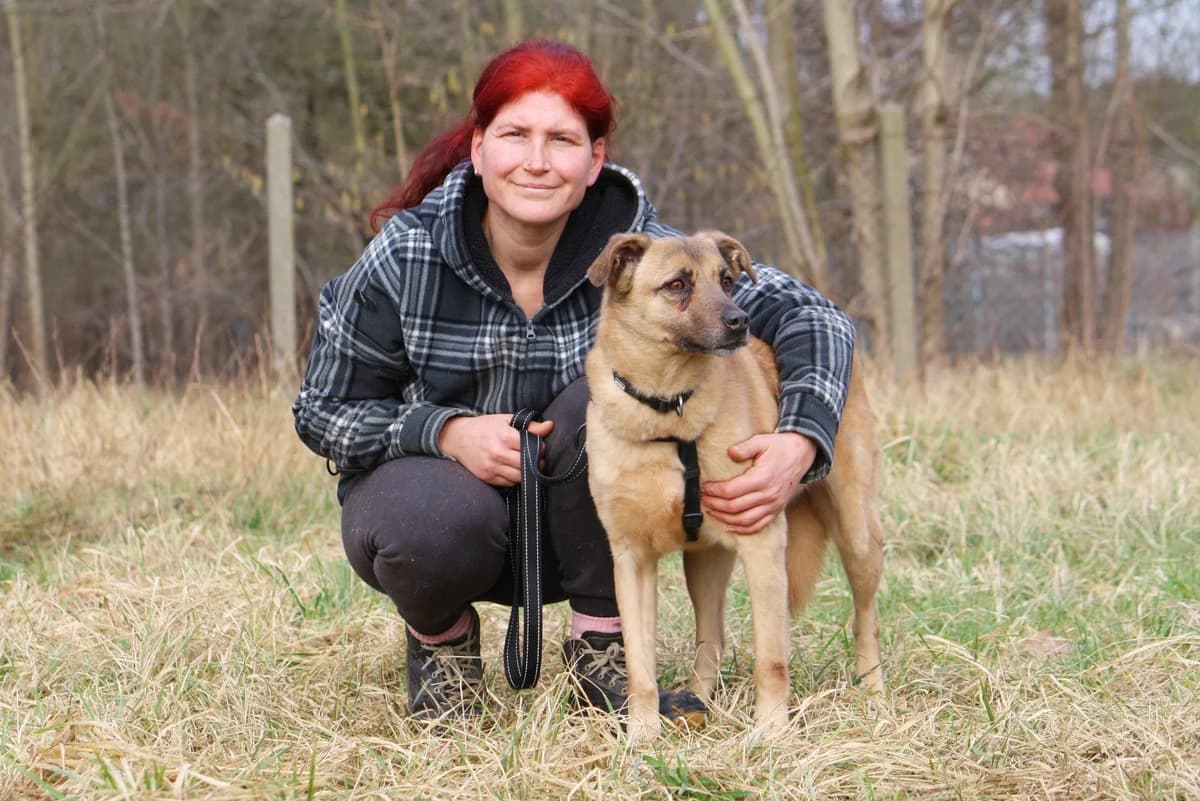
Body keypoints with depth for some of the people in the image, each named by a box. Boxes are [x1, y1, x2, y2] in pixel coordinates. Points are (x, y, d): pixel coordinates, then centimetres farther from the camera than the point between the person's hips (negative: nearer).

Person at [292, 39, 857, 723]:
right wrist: (446, 431, -27)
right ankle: (441, 633, 1)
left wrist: (800, 443, -37)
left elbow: (811, 317, -17)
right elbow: (323, 411, -8)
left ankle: (602, 647, -12)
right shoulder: (406, 259, -17)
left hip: (576, 528, 1)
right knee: (442, 522, -37)